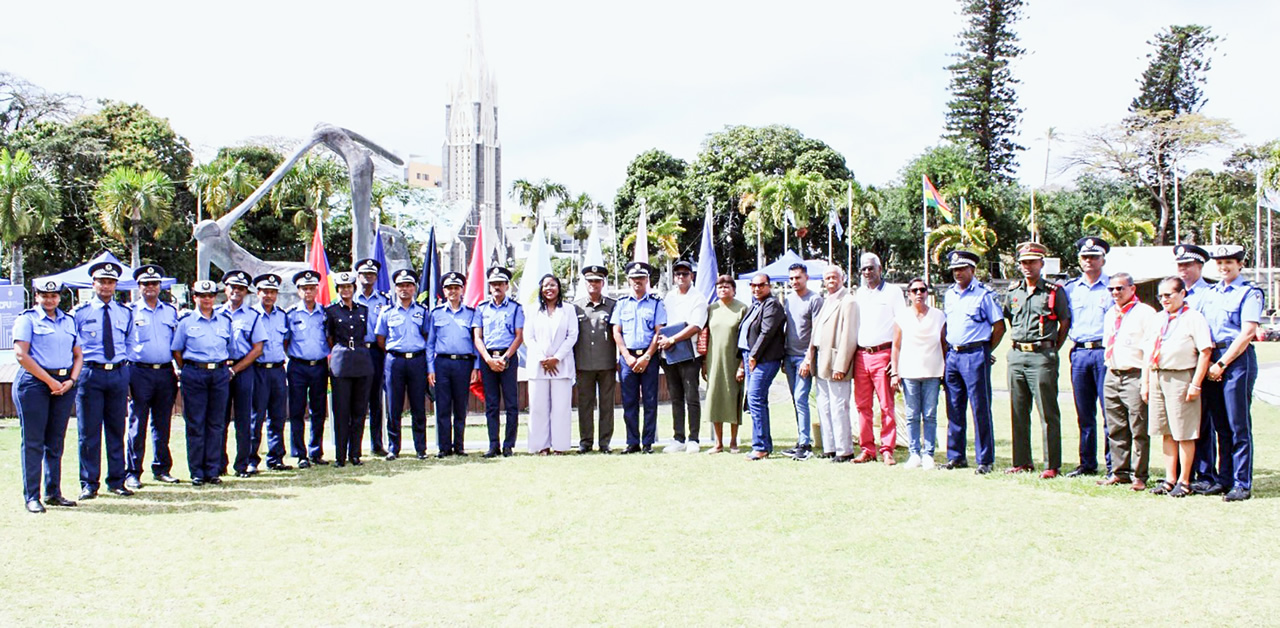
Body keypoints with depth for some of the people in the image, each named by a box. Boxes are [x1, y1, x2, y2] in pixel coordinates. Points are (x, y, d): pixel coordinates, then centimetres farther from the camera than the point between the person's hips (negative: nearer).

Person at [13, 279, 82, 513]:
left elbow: (78, 355, 17)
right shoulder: (27, 319, -1)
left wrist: (71, 380, -1)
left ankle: (54, 493, 14)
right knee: (33, 441, -3)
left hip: (64, 384, 5)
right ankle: (31, 496, 0)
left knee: (56, 441, 8)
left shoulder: (68, 321, 16)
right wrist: (49, 381, -12)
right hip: (34, 382, -5)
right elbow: (21, 355, -10)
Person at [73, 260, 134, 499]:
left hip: (119, 374, 3)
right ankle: (88, 484, 6)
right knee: (89, 432, -1)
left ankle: (116, 481, 15)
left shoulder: (125, 313, 11)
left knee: (117, 430, 7)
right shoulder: (79, 312, 2)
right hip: (90, 374, -3)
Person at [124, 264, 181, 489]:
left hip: (166, 373, 4)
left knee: (162, 425, 9)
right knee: (137, 426, -4)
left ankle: (162, 469, 17)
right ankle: (132, 473, 1)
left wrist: (178, 370, 10)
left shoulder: (171, 311, 14)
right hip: (139, 372, -3)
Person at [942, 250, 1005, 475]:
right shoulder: (949, 294, 15)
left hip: (975, 355, -6)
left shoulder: (984, 294, -5)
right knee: (954, 410, 9)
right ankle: (956, 456, 17)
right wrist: (946, 354, 14)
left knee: (980, 409, -4)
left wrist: (985, 351, -3)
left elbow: (999, 326, -4)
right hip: (952, 355, 6)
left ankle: (985, 460, 1)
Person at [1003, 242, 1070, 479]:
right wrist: (1016, 343, 15)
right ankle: (1022, 462, 17)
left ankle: (1052, 465, -2)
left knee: (1047, 413, -5)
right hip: (1016, 355, 6)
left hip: (1042, 355, -5)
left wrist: (1052, 350, -1)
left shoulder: (1054, 292, -2)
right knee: (1018, 412, 9)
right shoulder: (1013, 292, 12)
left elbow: (1065, 322, 2)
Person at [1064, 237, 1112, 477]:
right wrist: (1073, 342, 9)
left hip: (1106, 351, -3)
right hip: (1079, 352, 3)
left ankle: (1114, 465, -1)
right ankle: (1087, 463, 14)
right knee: (1084, 414, 7)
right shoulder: (1070, 288, 14)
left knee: (1109, 411, -6)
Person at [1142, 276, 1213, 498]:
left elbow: (1205, 352, -10)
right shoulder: (1156, 320, 17)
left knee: (1184, 433, -2)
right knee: (1166, 432, 11)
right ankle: (1170, 479, 17)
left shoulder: (1194, 318, -4)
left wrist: (1195, 384, -14)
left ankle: (1184, 481, 6)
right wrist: (1145, 382, 12)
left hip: (1181, 378, -7)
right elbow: (1147, 352, 19)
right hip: (1156, 377, 7)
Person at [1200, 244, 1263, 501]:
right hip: (1212, 360, 6)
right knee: (1221, 425, 9)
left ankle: (1242, 483, -1)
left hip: (1238, 358, -6)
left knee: (1238, 425, -5)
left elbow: (1247, 334, -10)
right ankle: (1223, 479, 15)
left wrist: (1222, 364, -12)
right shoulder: (1211, 293, 16)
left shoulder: (1250, 293, -3)